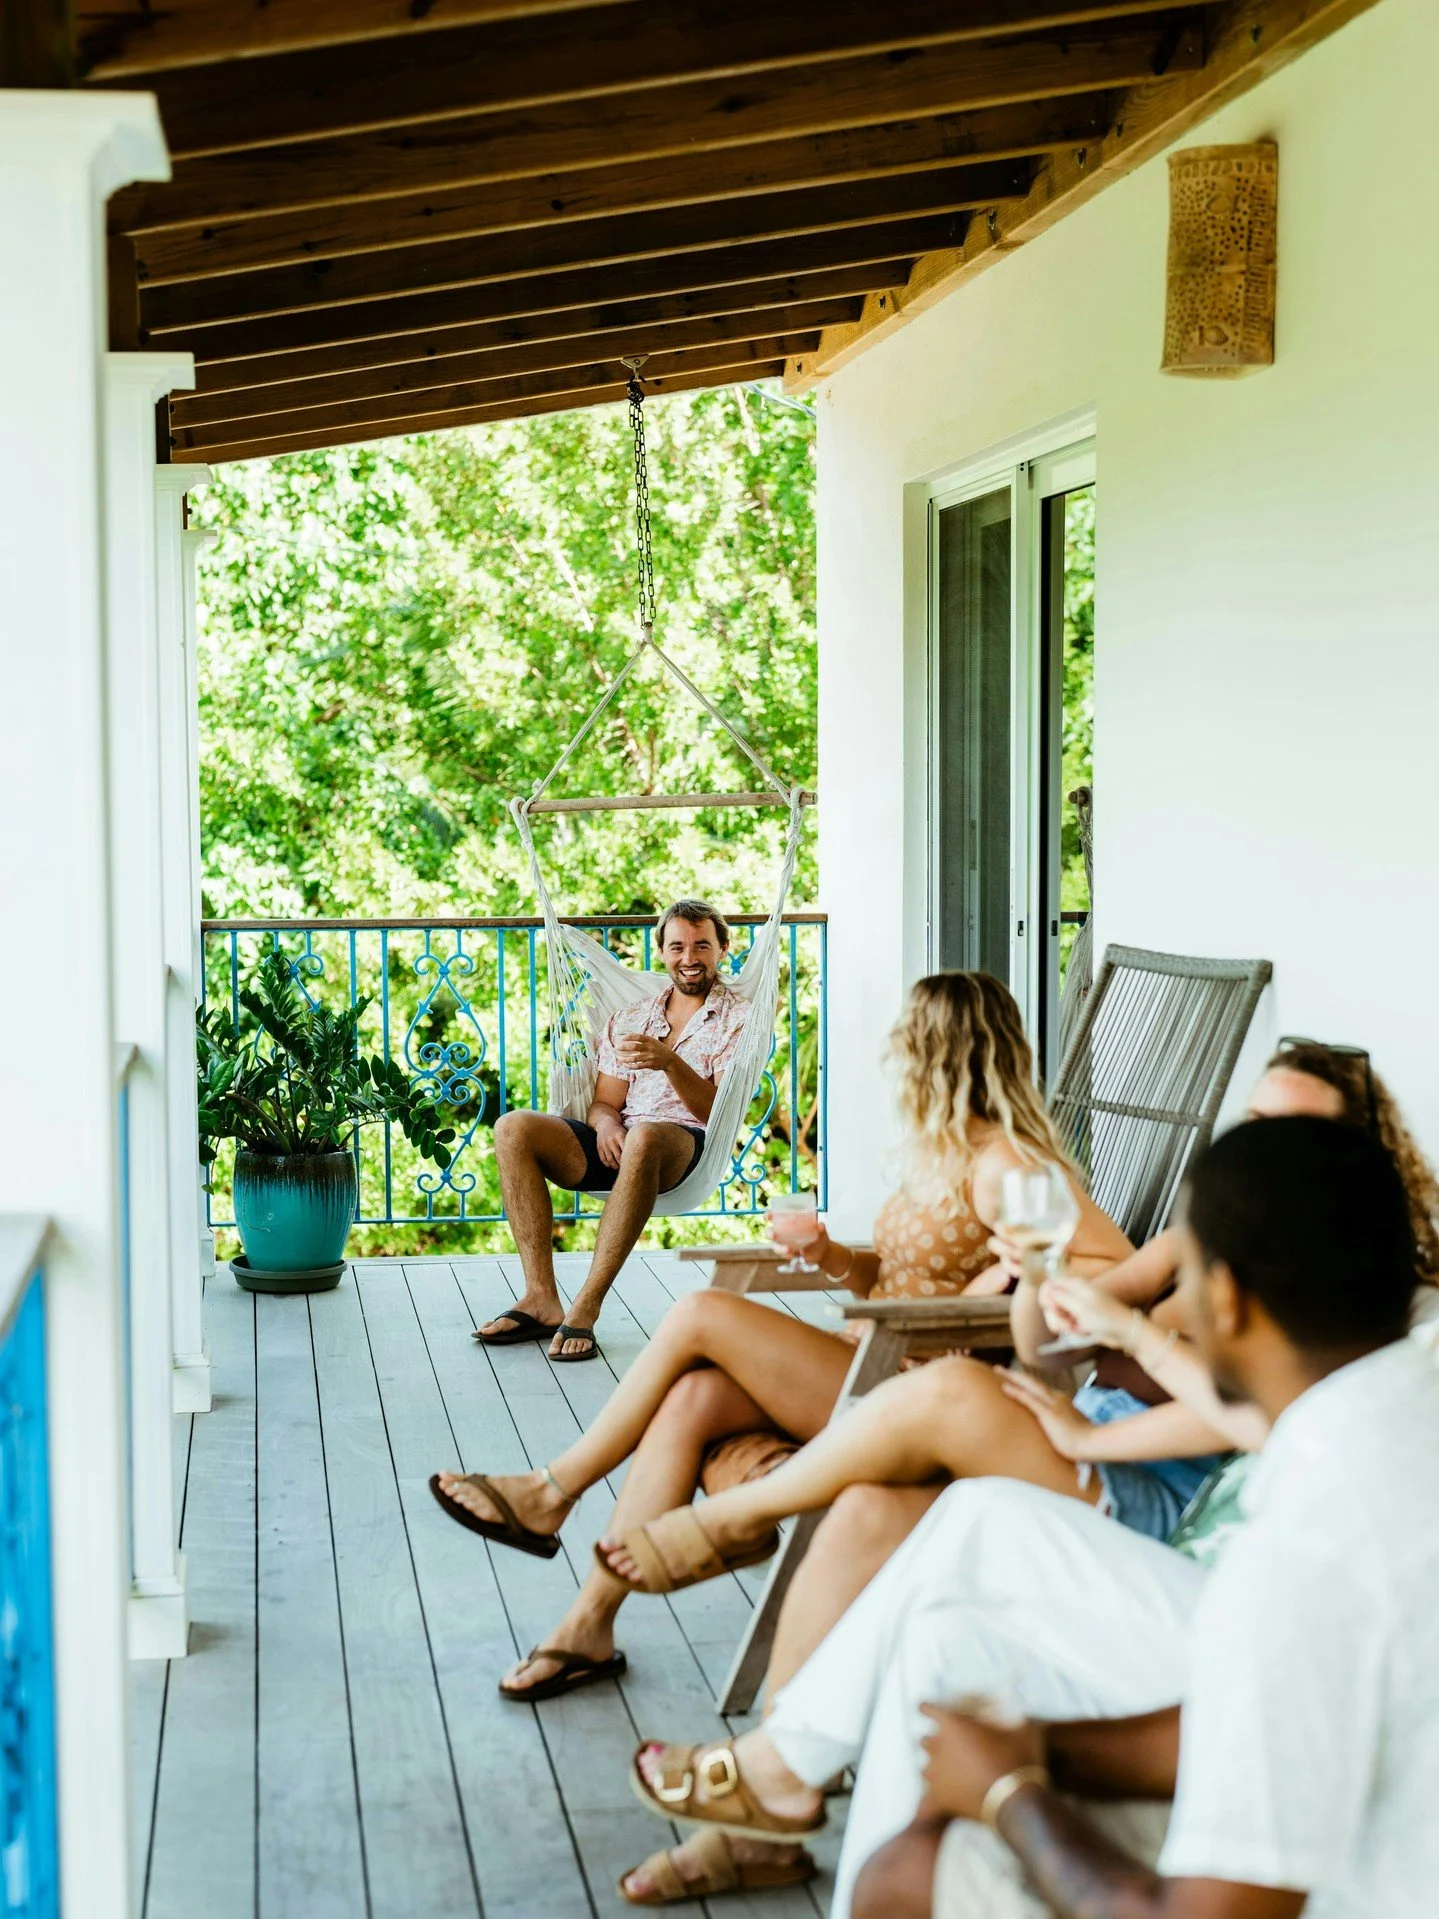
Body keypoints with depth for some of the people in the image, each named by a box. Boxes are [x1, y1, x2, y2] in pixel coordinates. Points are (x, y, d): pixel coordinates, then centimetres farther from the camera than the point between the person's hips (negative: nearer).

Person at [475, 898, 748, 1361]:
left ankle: (586, 1306, -38)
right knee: (513, 1127, -20)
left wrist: (670, 1062, -22)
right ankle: (541, 1298, -25)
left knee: (643, 1137, -41)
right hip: (616, 1147, 5)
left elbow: (719, 1112, -4)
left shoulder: (737, 1018, 8)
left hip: (687, 1148, -5)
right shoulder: (630, 1019, 23)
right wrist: (605, 1122, -9)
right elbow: (605, 1101, 16)